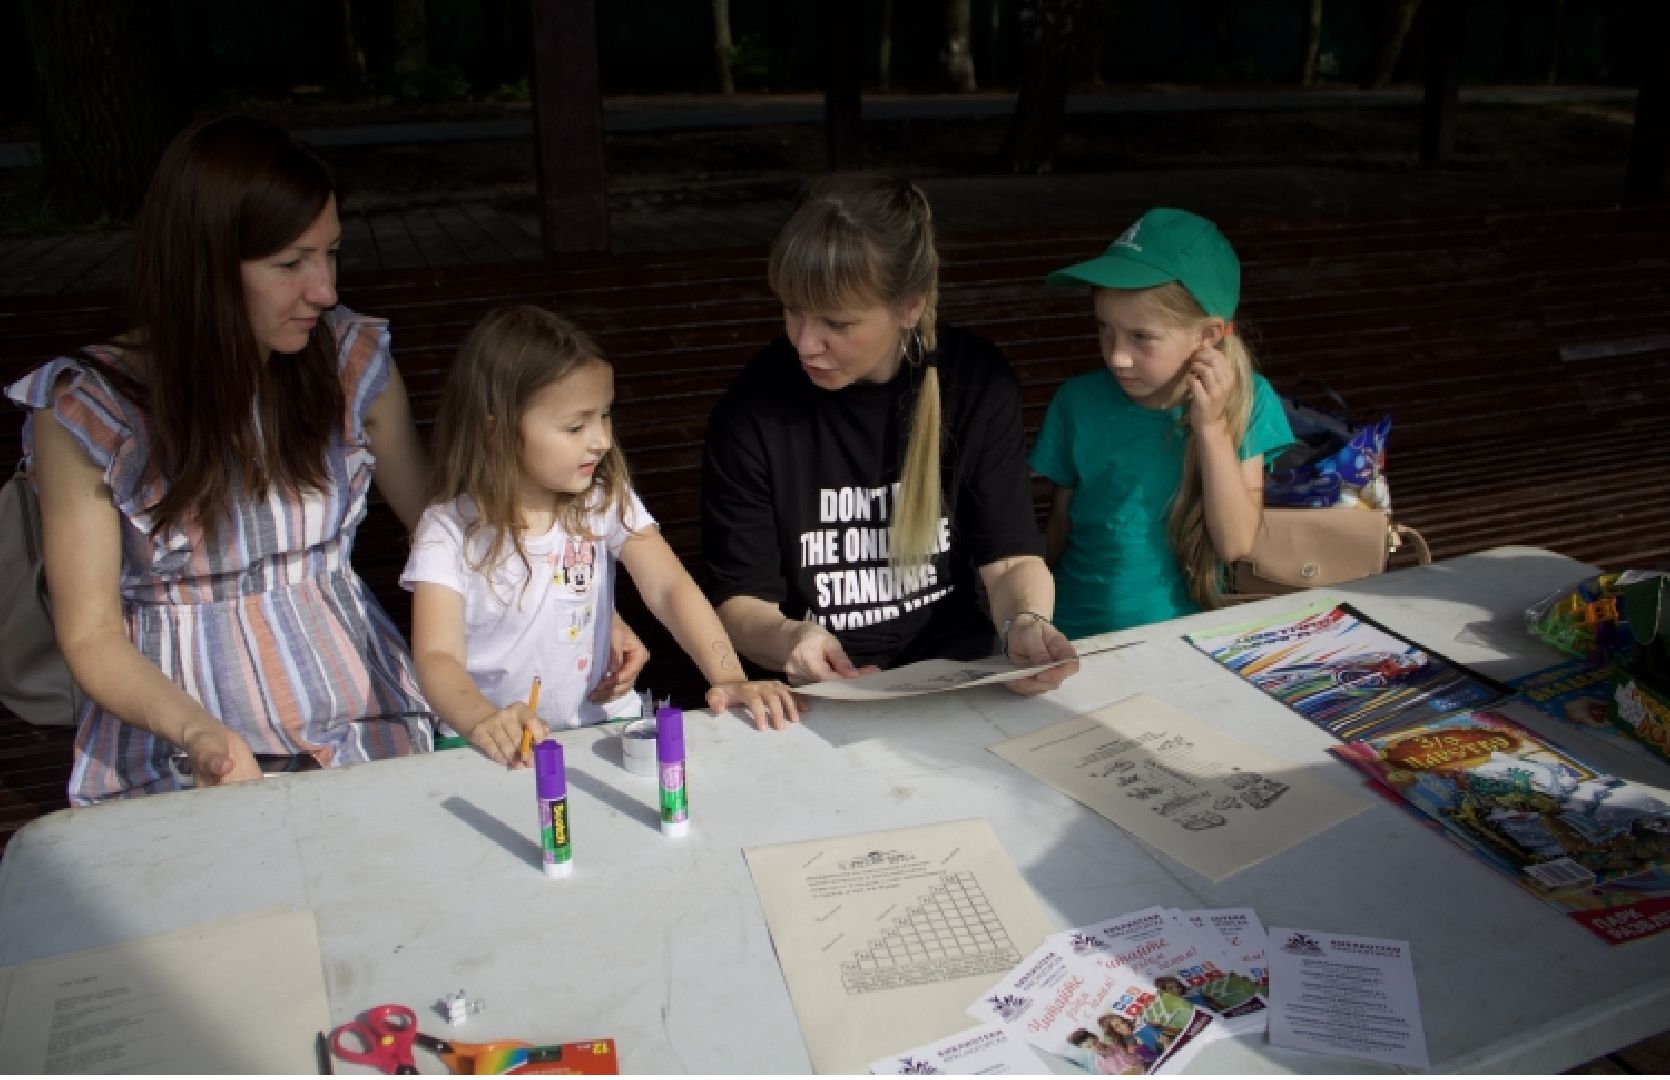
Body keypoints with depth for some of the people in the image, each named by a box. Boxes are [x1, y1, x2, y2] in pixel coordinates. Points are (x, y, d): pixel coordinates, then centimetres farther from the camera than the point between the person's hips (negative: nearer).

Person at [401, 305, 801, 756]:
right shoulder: (449, 530, -9)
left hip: (602, 725, 1)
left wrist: (730, 679, -26)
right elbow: (437, 655, -16)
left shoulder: (605, 502, -1)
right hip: (498, 745, -1)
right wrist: (485, 721, -38)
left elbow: (669, 588, -10)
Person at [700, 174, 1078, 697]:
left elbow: (1011, 557, -4)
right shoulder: (752, 410, -11)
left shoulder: (978, 383, -6)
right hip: (818, 697, -1)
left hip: (959, 674, 2)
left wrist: (1026, 621, -26)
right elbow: (739, 601, -6)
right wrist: (788, 639, -28)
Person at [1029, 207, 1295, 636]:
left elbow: (1235, 544, -7)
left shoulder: (1246, 400, -6)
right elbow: (1059, 526, 4)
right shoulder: (1079, 401, -6)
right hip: (1078, 639, 0)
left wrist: (1210, 425, -14)